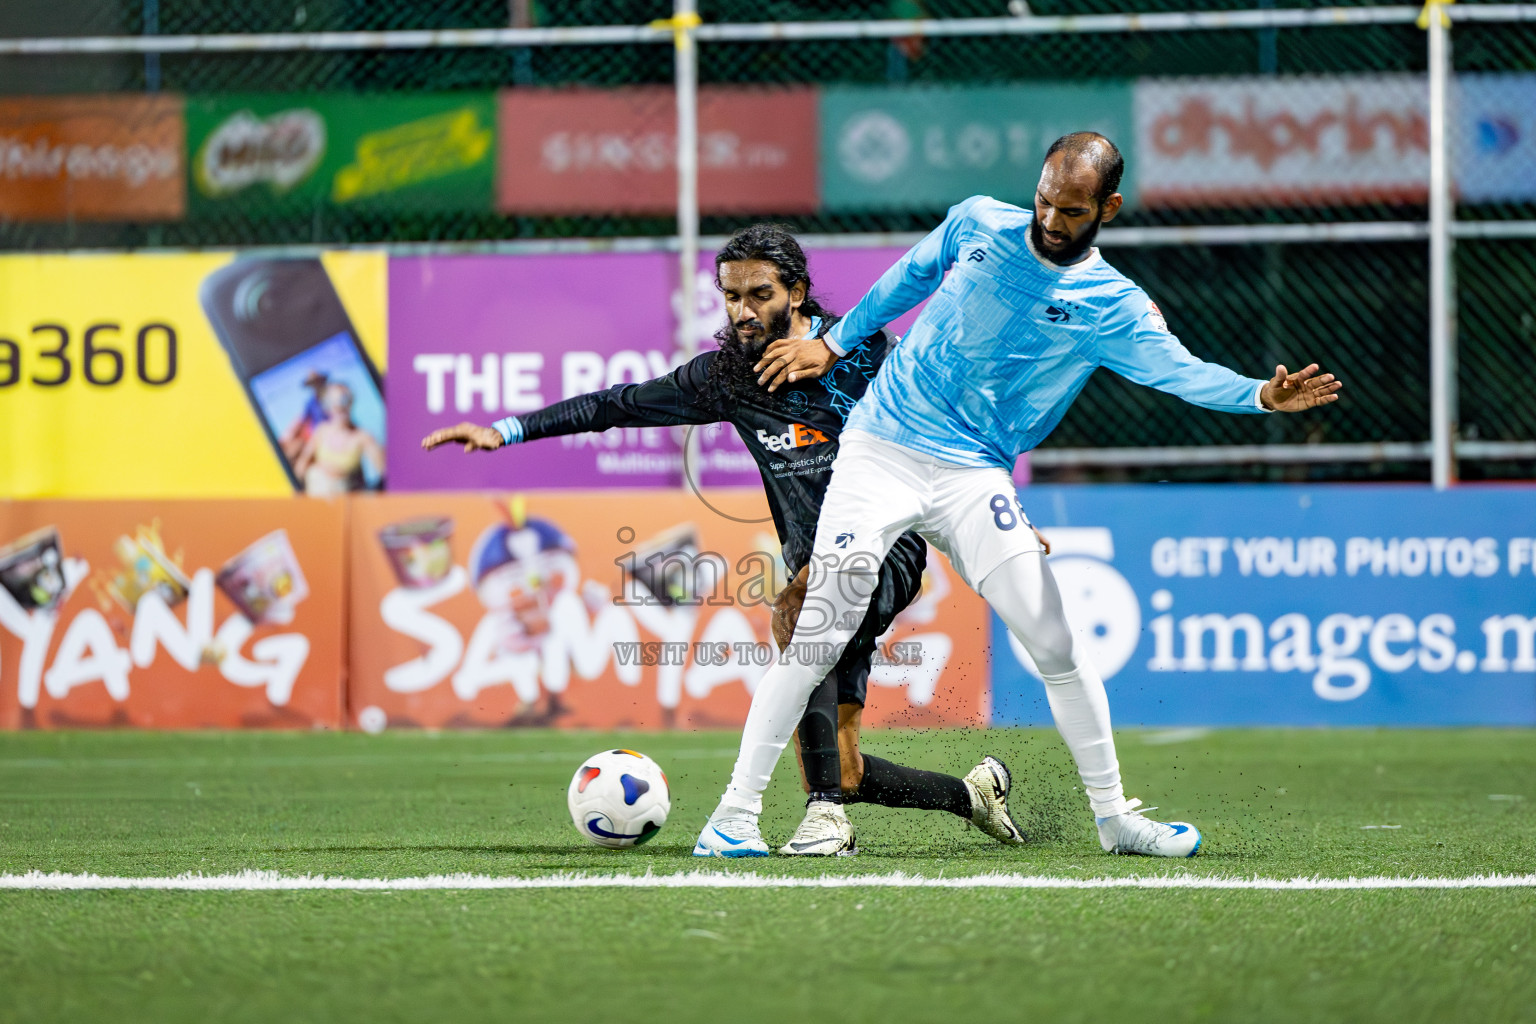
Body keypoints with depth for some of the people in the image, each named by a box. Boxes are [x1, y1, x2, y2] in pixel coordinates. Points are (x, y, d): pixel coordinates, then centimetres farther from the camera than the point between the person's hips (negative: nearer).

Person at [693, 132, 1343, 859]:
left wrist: (1260, 395, -37)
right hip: (880, 454, 0)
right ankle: (735, 814, -3)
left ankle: (1115, 818, 11)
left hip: (974, 479, 0)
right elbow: (912, 276, 21)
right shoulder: (978, 224, 2)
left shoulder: (1113, 308, -4)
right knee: (818, 636, -9)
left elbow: (1180, 371, -19)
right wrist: (837, 344, 27)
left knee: (1056, 647, -5)